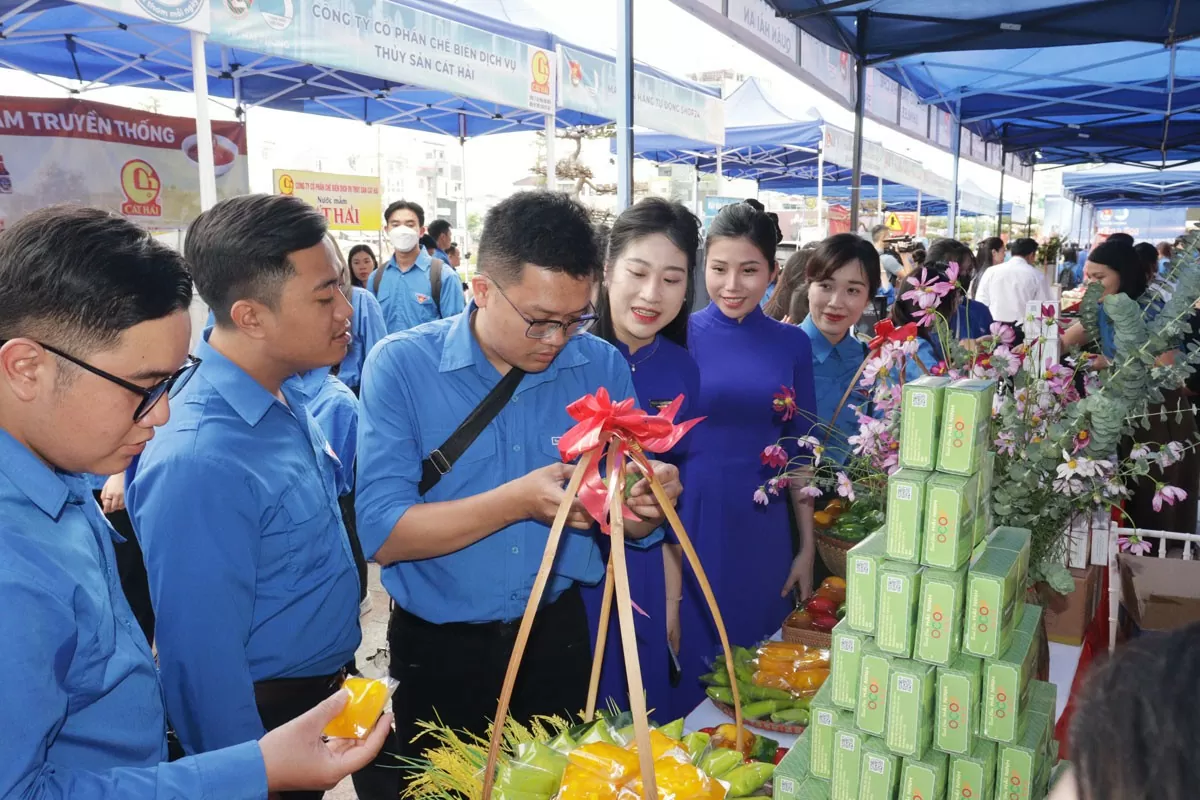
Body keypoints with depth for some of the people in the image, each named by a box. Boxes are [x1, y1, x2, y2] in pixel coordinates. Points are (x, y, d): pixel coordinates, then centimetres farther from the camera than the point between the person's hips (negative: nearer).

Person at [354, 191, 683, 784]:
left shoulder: (602, 367, -5)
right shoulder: (402, 365, -14)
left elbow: (631, 523, -1)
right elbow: (382, 533, -21)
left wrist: (645, 505, -24)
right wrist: (518, 501, -31)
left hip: (559, 636, 3)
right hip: (441, 649, -2)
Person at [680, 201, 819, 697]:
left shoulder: (792, 344, 3)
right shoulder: (682, 336, -4)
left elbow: (799, 451, 7)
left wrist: (807, 545, 7)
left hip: (763, 529, 2)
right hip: (692, 524, -2)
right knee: (690, 660, 10)